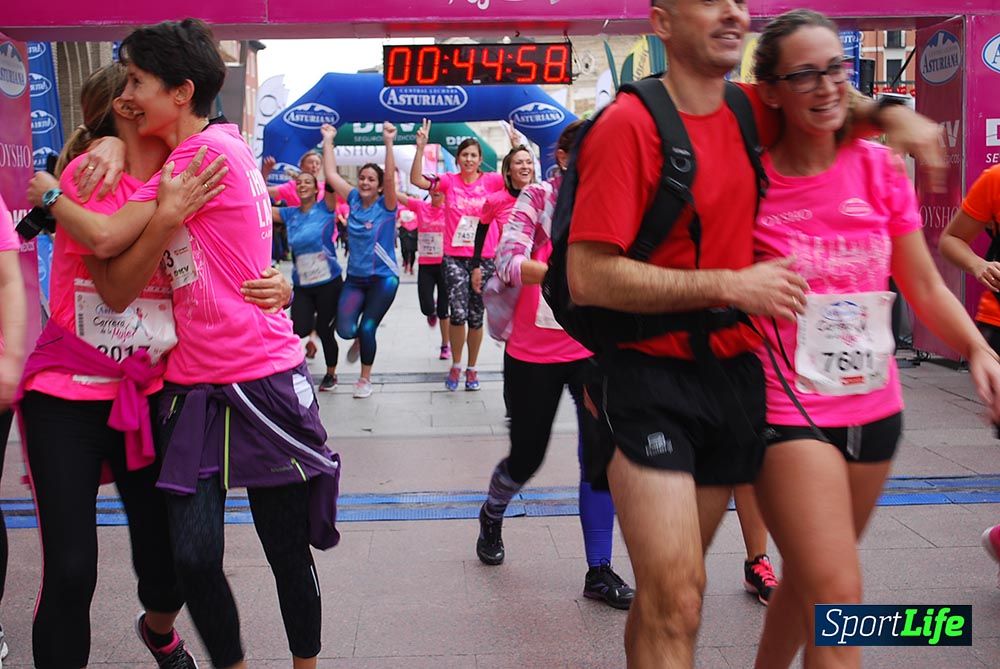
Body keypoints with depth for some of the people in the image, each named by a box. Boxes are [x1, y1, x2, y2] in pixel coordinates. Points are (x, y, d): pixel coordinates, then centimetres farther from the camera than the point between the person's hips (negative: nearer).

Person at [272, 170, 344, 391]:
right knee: (298, 331, -13)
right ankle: (307, 340, 23)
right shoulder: (290, 214, 6)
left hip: (329, 283, -3)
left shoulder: (325, 208, -4)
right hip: (302, 286, 3)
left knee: (324, 330, 7)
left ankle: (331, 373, 29)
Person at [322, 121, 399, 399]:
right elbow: (331, 174, 3)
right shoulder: (354, 200, 3)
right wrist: (328, 140, 1)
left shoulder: (386, 206, -8)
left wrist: (388, 143, -35)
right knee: (344, 329, -10)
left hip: (383, 277, -3)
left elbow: (390, 177, -25)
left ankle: (365, 378, 18)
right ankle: (360, 340, 28)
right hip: (355, 277, 4)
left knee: (367, 328, -5)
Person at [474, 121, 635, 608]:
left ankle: (599, 572, 7)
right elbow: (509, 263, -21)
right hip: (533, 350, -2)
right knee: (527, 456, 9)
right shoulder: (536, 199, -7)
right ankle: (492, 514, 45)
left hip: (592, 348, 3)